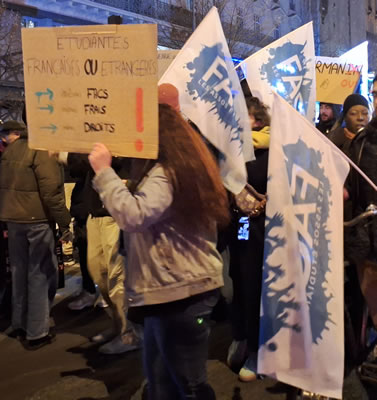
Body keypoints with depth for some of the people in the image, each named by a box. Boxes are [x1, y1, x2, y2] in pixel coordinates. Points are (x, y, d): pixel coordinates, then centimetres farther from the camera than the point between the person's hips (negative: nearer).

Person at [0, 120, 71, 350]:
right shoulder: (42, 151, -11)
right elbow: (51, 191, -18)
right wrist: (64, 223, -13)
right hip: (37, 219, -7)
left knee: (20, 271, 17)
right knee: (41, 274, 0)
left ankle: (20, 324, 28)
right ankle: (37, 333, 5)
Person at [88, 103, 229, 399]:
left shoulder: (167, 172, -16)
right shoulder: (172, 168, 16)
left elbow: (133, 216, -30)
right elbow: (142, 213, 23)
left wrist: (104, 172, -22)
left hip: (180, 291, -11)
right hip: (174, 288, 11)